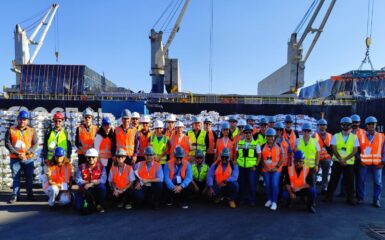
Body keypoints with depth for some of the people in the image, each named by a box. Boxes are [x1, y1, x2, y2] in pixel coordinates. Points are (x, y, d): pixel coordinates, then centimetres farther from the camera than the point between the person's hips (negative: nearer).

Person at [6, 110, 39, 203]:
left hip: (28, 159, 1)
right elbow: (7, 143, -5)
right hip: (15, 159, -1)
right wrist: (17, 154, -14)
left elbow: (35, 144, -1)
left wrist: (27, 153, -15)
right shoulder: (11, 130, 2)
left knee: (29, 177, 8)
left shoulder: (31, 131, 4)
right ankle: (15, 195, 16)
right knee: (16, 177, 6)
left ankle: (30, 194, 20)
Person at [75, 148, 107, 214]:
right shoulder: (81, 167, -2)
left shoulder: (101, 166, -5)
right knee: (80, 206, -20)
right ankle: (89, 203, 19)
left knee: (102, 187, -33)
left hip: (96, 189, -1)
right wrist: (94, 181, -17)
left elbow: (103, 180, -17)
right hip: (84, 191, 1)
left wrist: (91, 184, -29)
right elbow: (78, 181, -12)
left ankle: (99, 205, -5)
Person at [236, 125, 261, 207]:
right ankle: (242, 199, 23)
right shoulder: (240, 143, 8)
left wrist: (255, 166, -6)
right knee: (242, 184, 9)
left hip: (251, 168, -2)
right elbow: (236, 154, 15)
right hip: (241, 167, 3)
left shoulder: (256, 144, 1)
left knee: (252, 184, -2)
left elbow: (259, 156, 2)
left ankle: (251, 200, 12)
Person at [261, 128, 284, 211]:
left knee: (274, 184, -10)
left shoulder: (279, 146, -1)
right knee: (268, 185, 8)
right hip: (266, 169, 2)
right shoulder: (263, 147, 1)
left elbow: (282, 159, 0)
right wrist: (265, 166, -7)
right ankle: (269, 200, 24)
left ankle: (274, 202, -1)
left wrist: (277, 167, -9)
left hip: (276, 169, -2)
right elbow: (261, 158, 4)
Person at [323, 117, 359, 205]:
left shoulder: (354, 137, 3)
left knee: (350, 181, 5)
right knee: (333, 180, 4)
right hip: (337, 162, 0)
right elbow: (334, 149, -4)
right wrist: (340, 159, -16)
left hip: (349, 163, 0)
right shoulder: (336, 136, 2)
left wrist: (345, 159, -15)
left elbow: (355, 151, -4)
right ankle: (329, 197, 13)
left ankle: (350, 198, 20)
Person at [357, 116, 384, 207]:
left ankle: (376, 200, 13)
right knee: (361, 181, 4)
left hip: (377, 164, 0)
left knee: (378, 182, 2)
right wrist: (359, 160, -1)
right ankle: (360, 198, 18)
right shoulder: (361, 136, 3)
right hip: (364, 163, 0)